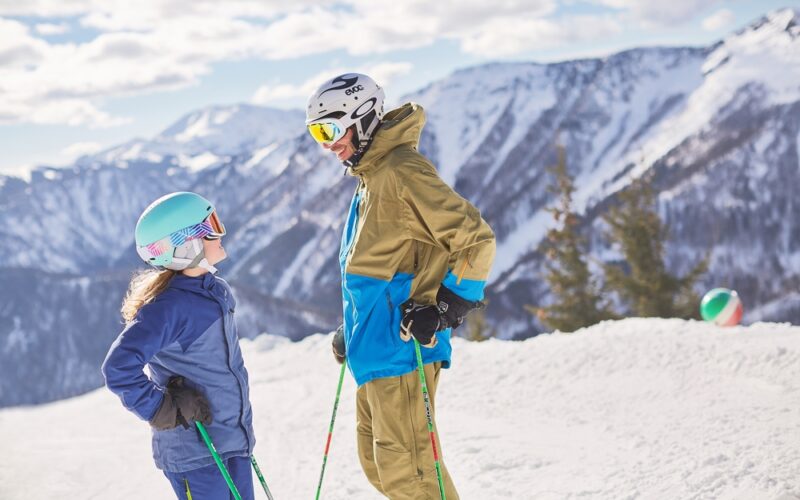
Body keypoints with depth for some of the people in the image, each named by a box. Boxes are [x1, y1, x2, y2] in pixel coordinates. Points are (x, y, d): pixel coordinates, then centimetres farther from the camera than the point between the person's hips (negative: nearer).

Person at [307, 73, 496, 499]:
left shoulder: (403, 173, -15)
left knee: (404, 466, -10)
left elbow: (475, 240, -18)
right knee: (377, 462, 14)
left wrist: (445, 308, -21)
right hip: (374, 349, 10)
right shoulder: (370, 177, 16)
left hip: (400, 345, -10)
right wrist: (350, 330, 25)